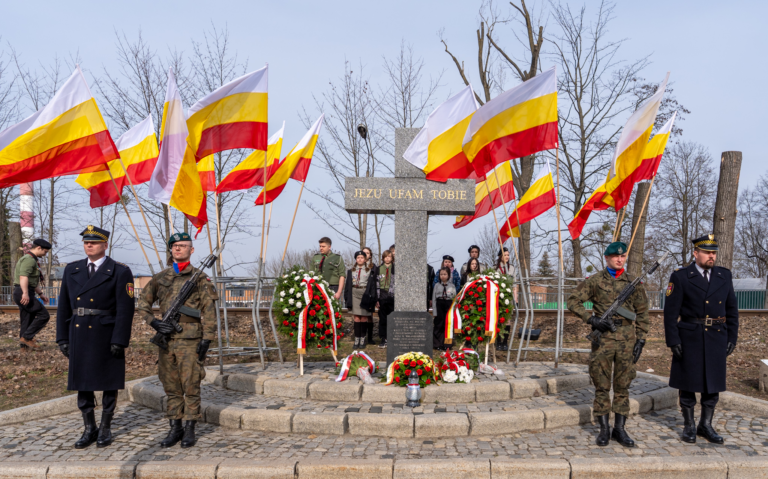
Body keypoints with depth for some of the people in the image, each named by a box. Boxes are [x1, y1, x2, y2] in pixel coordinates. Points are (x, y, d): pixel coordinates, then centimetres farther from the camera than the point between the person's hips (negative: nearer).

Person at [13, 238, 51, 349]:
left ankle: (23, 344, 18)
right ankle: (27, 337, -8)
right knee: (44, 315, -10)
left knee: (27, 319, 13)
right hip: (23, 294, -11)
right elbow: (23, 277, -27)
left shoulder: (32, 260, 21)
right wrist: (25, 293, -36)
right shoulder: (29, 259, -13)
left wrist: (41, 293, 28)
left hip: (25, 294, 11)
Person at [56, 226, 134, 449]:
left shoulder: (120, 272, -7)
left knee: (109, 384, 6)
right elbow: (64, 306, 10)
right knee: (82, 383, 9)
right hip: (79, 336, 5)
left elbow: (125, 309, -12)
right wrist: (62, 337, 6)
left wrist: (119, 341, -16)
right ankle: (90, 429, 22)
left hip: (107, 336, -4)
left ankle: (105, 428, 20)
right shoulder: (72, 270, 9)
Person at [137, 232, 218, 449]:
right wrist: (153, 322, 1)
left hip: (191, 340, -4)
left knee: (191, 386, -1)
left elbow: (209, 311, -3)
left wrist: (207, 339, -10)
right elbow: (143, 302, 18)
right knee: (171, 387, 9)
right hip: (167, 339, 4)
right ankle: (175, 428, 19)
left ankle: (190, 429, 10)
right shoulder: (160, 277, 11)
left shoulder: (200, 278, 0)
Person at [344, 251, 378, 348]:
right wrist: (348, 298, 7)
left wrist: (372, 299, -3)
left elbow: (373, 285, 4)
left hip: (365, 294, -1)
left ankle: (363, 339, 8)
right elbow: (348, 285, 13)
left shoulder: (370, 271, 6)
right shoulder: (351, 271, 13)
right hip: (355, 294, 2)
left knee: (364, 317, 0)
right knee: (356, 318, -3)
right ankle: (357, 339, 0)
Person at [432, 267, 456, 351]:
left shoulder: (452, 286, 7)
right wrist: (435, 311, -1)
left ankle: (445, 344, 10)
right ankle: (436, 344, 8)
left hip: (448, 304, 0)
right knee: (438, 325, 1)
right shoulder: (437, 285, 6)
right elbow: (434, 298, 4)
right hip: (439, 305, 0)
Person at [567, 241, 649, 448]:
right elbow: (573, 301, -1)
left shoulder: (634, 283, 7)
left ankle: (619, 429, 17)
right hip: (603, 338, -2)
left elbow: (642, 314, 10)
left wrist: (640, 340, 3)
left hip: (627, 340, 2)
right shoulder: (595, 281, 1)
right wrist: (591, 319, -13)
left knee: (623, 386, 7)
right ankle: (604, 429, 13)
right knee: (602, 386, 3)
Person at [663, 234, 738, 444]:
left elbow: (732, 309, 11)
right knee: (688, 382, 4)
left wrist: (732, 338, 6)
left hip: (717, 339, 4)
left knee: (713, 383, 9)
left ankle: (706, 425, 23)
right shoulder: (680, 277, -5)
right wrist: (673, 341, -11)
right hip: (690, 339, -4)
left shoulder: (724, 276, 8)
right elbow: (670, 312, -6)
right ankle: (689, 426, 17)